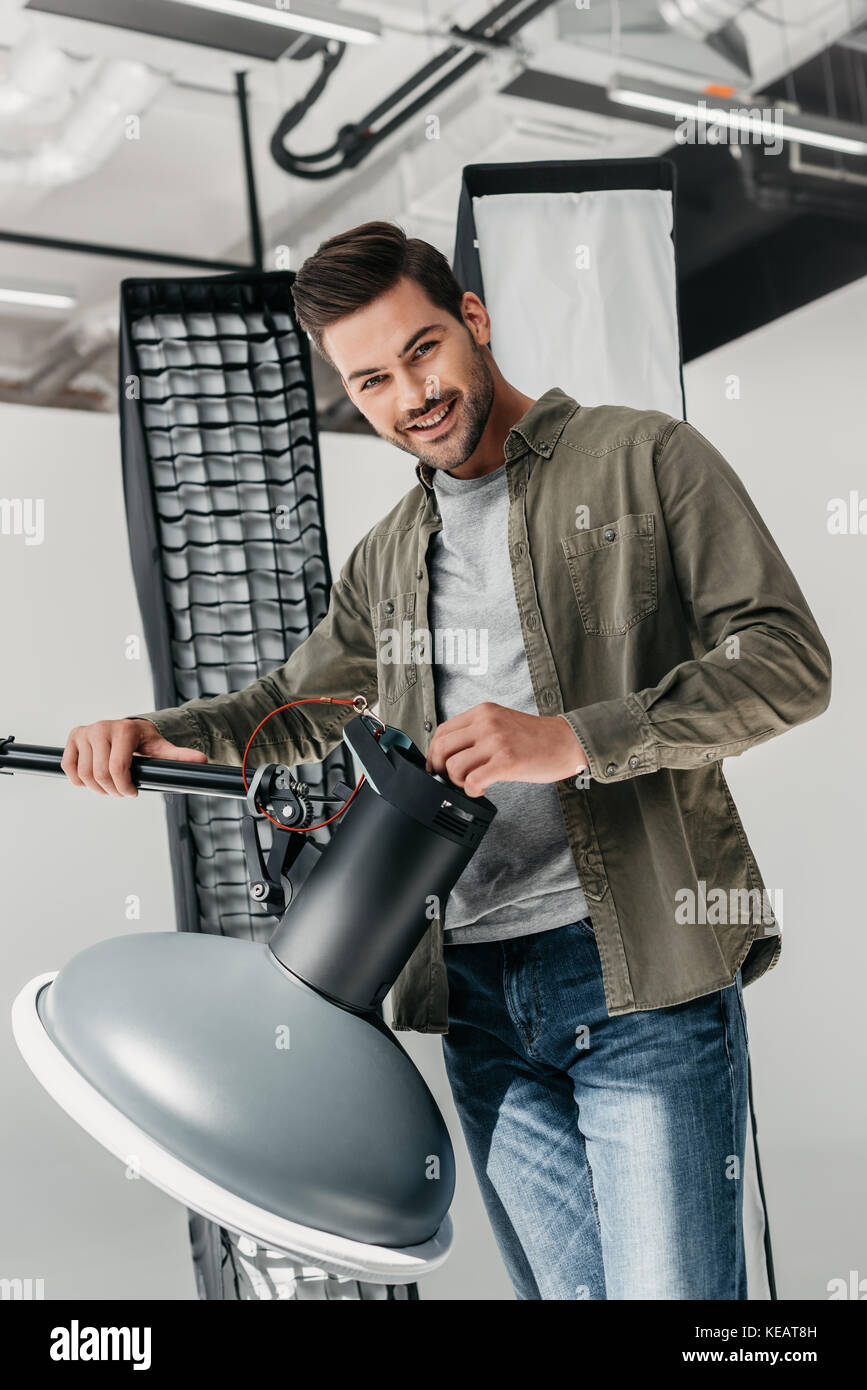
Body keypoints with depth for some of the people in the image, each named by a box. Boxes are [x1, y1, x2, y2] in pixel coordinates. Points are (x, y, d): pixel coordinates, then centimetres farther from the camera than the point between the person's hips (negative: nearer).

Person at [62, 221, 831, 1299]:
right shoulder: (390, 556, 18)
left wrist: (574, 741, -19)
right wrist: (159, 734, 9)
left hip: (643, 971, -5)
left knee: (672, 1286, -6)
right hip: (477, 990, 5)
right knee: (562, 1286, 11)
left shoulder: (644, 459, 1)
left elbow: (787, 661, -7)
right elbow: (296, 707, 30)